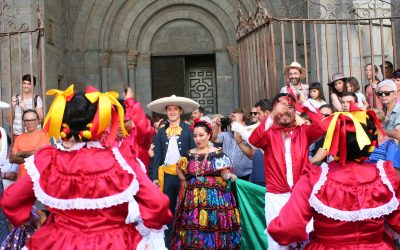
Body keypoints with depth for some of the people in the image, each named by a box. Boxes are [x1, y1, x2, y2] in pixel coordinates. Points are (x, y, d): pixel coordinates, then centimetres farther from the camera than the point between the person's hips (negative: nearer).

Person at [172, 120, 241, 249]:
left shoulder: (218, 154, -1)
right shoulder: (190, 154, 9)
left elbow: (224, 173, -6)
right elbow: (179, 169, 21)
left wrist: (229, 176, -27)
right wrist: (186, 182, 8)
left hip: (214, 197, -3)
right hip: (193, 199, 3)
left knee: (213, 230, -7)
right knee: (193, 232, 3)